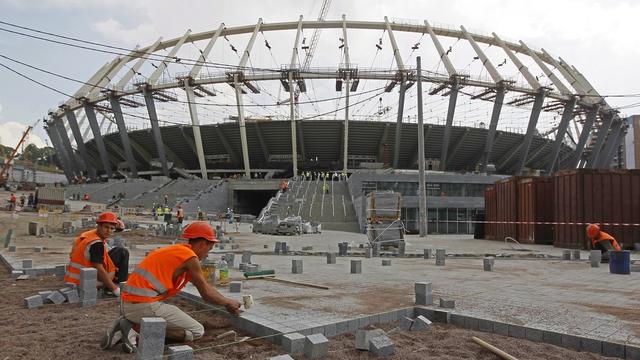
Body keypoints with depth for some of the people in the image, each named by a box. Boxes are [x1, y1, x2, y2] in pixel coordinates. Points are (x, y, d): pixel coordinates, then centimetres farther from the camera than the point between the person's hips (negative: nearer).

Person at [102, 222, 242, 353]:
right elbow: (206, 294, -2)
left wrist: (226, 302, 30)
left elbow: (205, 286, 27)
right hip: (146, 306, -10)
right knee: (197, 331, -1)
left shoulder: (177, 250, 19)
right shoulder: (190, 257, -9)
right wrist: (228, 302, 16)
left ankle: (129, 322, 10)